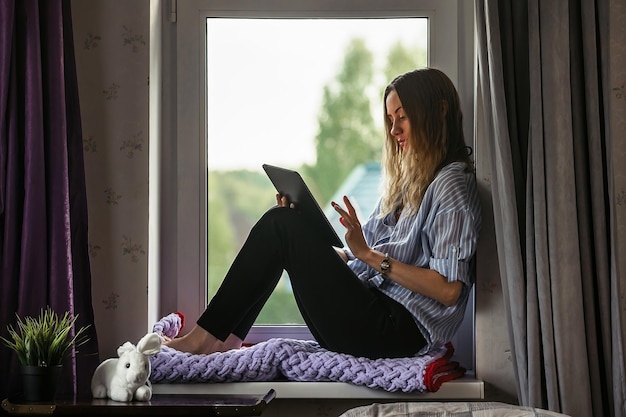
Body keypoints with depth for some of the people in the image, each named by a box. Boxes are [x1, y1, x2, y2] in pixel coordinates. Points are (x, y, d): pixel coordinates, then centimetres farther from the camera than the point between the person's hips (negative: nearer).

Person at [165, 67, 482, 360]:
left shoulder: (452, 185, -6)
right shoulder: (405, 180, 23)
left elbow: (448, 290, -17)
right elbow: (356, 257, 17)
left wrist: (370, 255, -18)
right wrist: (304, 243, 3)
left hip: (397, 330, -9)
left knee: (282, 225, -13)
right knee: (280, 219, 7)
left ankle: (206, 336, -10)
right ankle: (226, 337, -1)